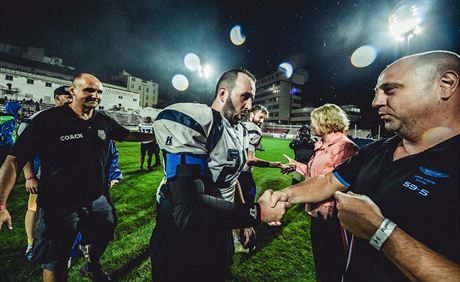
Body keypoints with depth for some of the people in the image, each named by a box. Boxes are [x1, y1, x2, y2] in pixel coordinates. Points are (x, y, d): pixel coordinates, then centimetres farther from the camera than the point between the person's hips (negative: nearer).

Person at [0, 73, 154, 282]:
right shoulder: (48, 120, -16)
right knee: (55, 264, 14)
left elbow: (129, 135, 12)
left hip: (96, 201, 5)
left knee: (104, 238, 26)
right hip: (58, 207, -5)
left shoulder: (104, 122, -2)